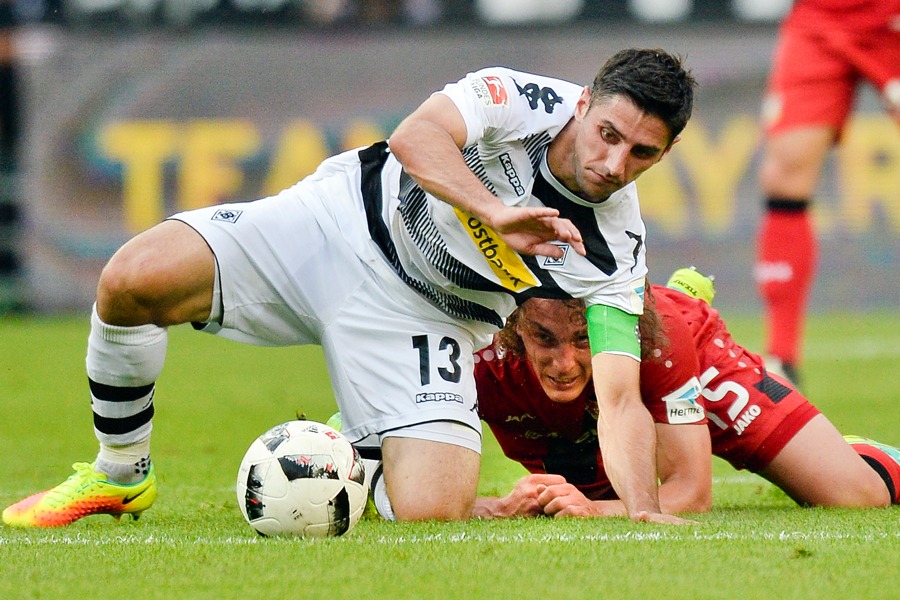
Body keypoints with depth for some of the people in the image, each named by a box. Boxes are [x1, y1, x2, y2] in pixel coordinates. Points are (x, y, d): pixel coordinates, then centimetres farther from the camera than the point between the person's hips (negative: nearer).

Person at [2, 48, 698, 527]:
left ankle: (361, 451, 22)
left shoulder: (618, 251, -16)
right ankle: (120, 475, 5)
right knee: (132, 280, -24)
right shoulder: (528, 102, -20)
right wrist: (497, 213, -50)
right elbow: (415, 137, -36)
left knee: (430, 516, -20)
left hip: (423, 318, 1)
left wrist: (644, 508, -37)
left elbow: (620, 399, -21)